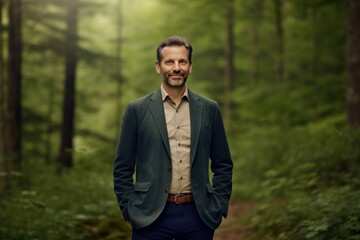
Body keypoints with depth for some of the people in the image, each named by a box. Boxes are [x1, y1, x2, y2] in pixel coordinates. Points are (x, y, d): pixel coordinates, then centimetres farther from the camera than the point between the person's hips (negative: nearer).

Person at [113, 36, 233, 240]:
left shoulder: (209, 109, 7)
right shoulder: (137, 110, 2)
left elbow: (223, 165, 10)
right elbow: (123, 168, 3)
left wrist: (218, 208, 2)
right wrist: (130, 210, -4)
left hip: (197, 215, 2)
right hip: (150, 216, -1)